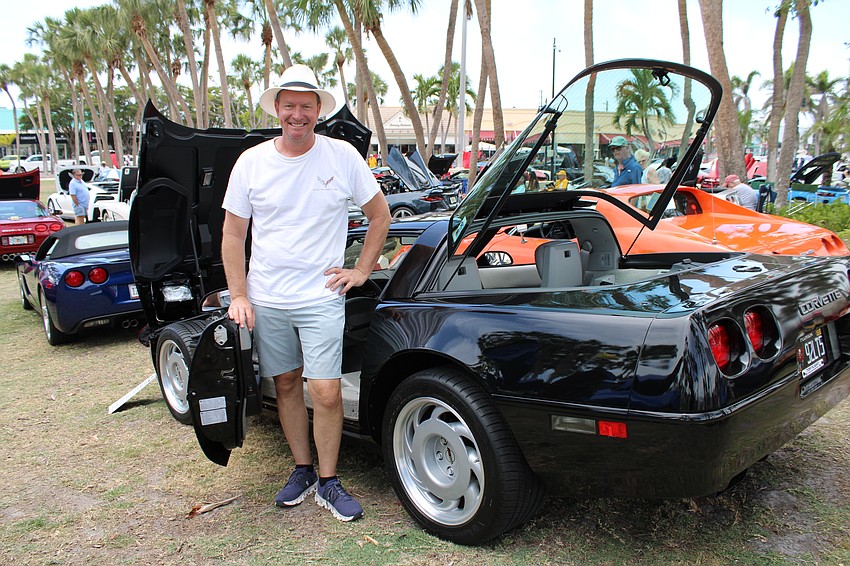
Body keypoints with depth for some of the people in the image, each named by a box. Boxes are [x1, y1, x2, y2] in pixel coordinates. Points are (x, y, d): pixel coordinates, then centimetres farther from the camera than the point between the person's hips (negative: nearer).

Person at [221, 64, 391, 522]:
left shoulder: (342, 156, -2)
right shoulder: (251, 162, 1)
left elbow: (380, 215, 8)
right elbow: (233, 235, 6)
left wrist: (362, 270, 1)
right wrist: (238, 295, -1)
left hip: (322, 297, -2)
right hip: (266, 299, 3)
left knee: (326, 392, -7)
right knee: (286, 385, 12)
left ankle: (328, 483, 11)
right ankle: (302, 470, 28)